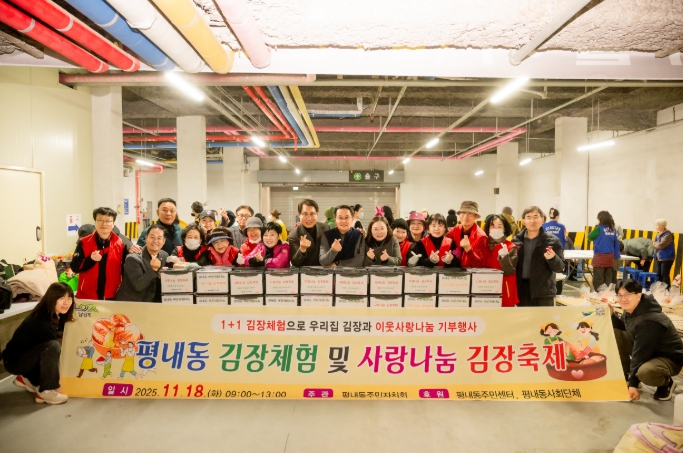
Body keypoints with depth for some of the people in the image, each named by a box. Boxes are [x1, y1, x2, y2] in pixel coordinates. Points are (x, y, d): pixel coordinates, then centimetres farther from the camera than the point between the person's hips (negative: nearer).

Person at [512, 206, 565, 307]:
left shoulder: (552, 241, -3)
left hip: (544, 290, -2)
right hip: (522, 290, 2)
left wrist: (552, 258, -23)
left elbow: (560, 267, -3)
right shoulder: (516, 240, 3)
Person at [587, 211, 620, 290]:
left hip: (600, 257, -6)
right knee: (608, 280, 10)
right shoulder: (613, 229, 6)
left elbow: (590, 237, 2)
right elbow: (616, 244, 11)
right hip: (610, 257, 6)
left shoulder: (599, 228, -11)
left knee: (598, 280, 0)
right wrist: (616, 256, 18)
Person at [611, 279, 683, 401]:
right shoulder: (631, 310, -6)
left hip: (669, 358, -8)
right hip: (647, 352, 9)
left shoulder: (648, 321, -32)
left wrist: (633, 383, -22)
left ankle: (666, 383, 0)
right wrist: (611, 315, -11)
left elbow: (640, 353, -28)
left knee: (644, 372, -39)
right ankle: (626, 374, 8)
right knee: (614, 333, -7)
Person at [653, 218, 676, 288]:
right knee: (659, 274, 14)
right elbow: (654, 244, 9)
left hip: (666, 258, -8)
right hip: (658, 258, 9)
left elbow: (661, 245, -26)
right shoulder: (658, 234, 10)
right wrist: (656, 244, -12)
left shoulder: (667, 235, -17)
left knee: (664, 275, -8)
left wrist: (654, 243, -7)